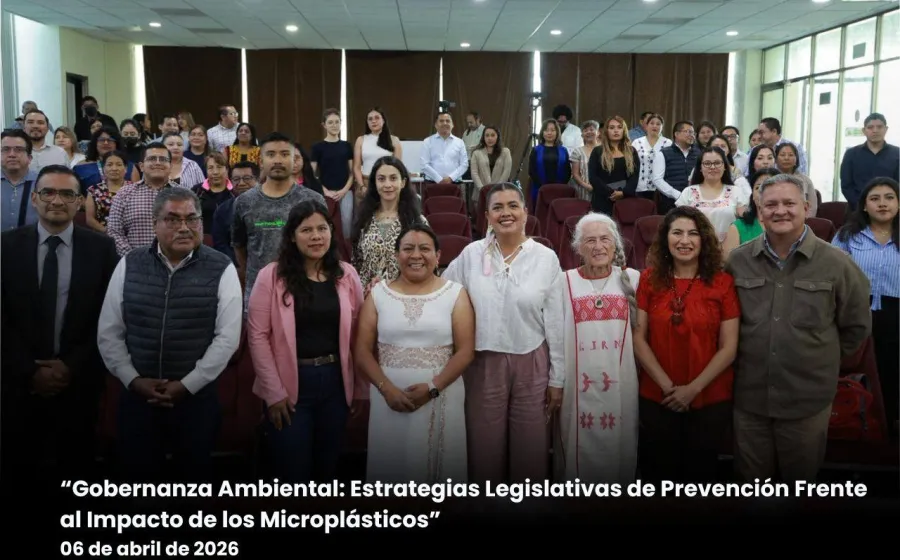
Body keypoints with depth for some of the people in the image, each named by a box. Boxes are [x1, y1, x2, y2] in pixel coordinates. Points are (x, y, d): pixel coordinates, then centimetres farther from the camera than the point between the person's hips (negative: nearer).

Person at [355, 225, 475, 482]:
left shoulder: (455, 293, 1)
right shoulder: (378, 293, 5)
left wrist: (433, 387, -14)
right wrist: (386, 389, -11)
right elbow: (363, 350, 3)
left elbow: (465, 351, -4)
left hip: (442, 396, -1)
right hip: (389, 396, 1)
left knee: (438, 463, 5)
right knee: (389, 463, 7)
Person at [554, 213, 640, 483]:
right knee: (580, 447, 6)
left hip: (620, 382, 1)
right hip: (578, 383, -1)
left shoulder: (632, 279, 6)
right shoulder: (564, 282, 1)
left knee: (618, 445, 10)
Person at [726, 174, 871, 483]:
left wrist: (821, 360, 5)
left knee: (802, 481, 17)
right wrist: (739, 358, 8)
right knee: (750, 482, 17)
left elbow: (856, 326, 4)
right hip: (748, 396, 2)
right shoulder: (737, 261, 0)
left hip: (808, 399, -1)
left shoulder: (836, 263, -6)